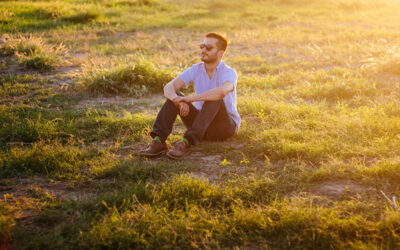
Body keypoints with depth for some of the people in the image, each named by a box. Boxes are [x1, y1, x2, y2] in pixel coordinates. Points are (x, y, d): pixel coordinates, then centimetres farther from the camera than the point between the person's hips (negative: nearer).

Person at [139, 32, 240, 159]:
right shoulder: (195, 70, -1)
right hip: (201, 123, 5)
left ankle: (186, 143, -41)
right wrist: (177, 100, -37)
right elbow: (168, 87, -14)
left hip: (226, 126, -5)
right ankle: (158, 141, -31)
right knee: (174, 96, -15)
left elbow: (222, 91, -42)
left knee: (214, 98, -34)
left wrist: (190, 98, -38)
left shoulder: (229, 73, -16)